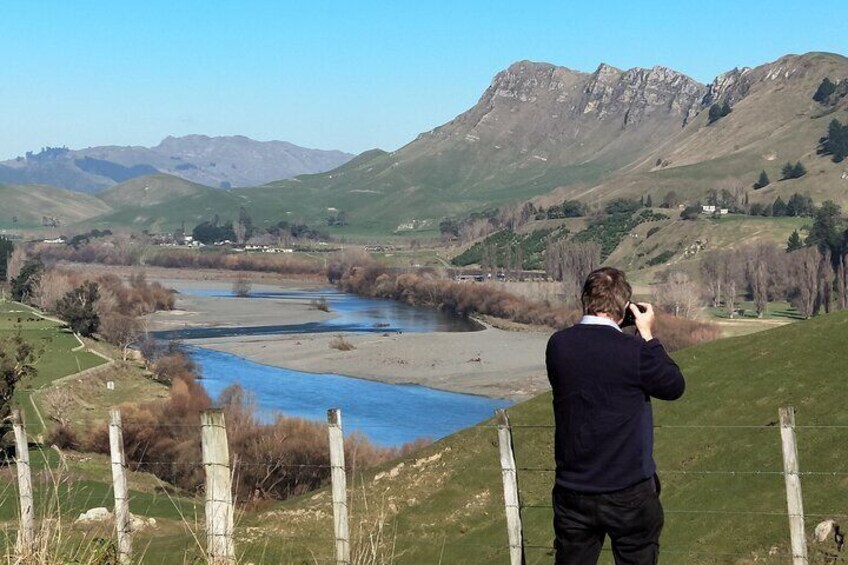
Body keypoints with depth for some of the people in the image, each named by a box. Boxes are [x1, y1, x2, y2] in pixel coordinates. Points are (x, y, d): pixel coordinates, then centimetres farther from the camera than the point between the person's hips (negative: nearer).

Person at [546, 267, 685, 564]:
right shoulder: (634, 350, -18)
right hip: (629, 494, -3)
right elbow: (674, 387, -2)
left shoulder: (558, 345, -5)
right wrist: (647, 335, 3)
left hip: (573, 491, 3)